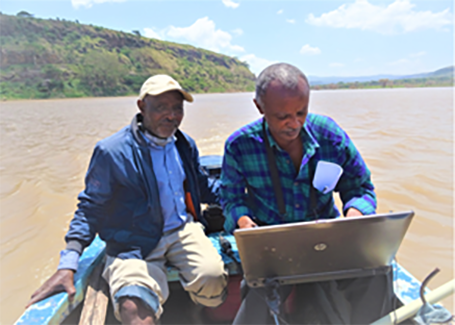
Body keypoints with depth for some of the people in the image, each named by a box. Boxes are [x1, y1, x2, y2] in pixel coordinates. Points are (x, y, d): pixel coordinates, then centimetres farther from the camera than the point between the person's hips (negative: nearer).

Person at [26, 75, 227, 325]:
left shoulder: (185, 145, 10)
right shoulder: (112, 152, -7)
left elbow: (202, 188, 23)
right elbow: (90, 209, -2)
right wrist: (67, 266, -9)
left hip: (182, 231, 5)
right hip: (134, 245, -4)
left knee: (212, 280, -23)